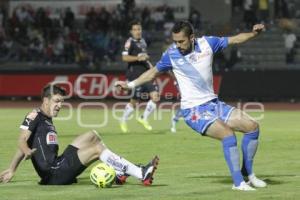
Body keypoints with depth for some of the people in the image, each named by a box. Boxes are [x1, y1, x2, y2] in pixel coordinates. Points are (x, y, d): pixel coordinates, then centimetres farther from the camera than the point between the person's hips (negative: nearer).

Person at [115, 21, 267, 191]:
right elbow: (153, 72, 7)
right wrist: (130, 85, 3)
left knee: (252, 126, 2)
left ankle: (248, 174, 15)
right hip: (194, 110, -5)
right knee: (228, 134, -27)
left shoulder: (208, 43, -4)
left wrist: (254, 33, -9)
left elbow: (235, 39, 7)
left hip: (214, 103, 5)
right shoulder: (172, 54, -10)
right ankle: (238, 183, -19)